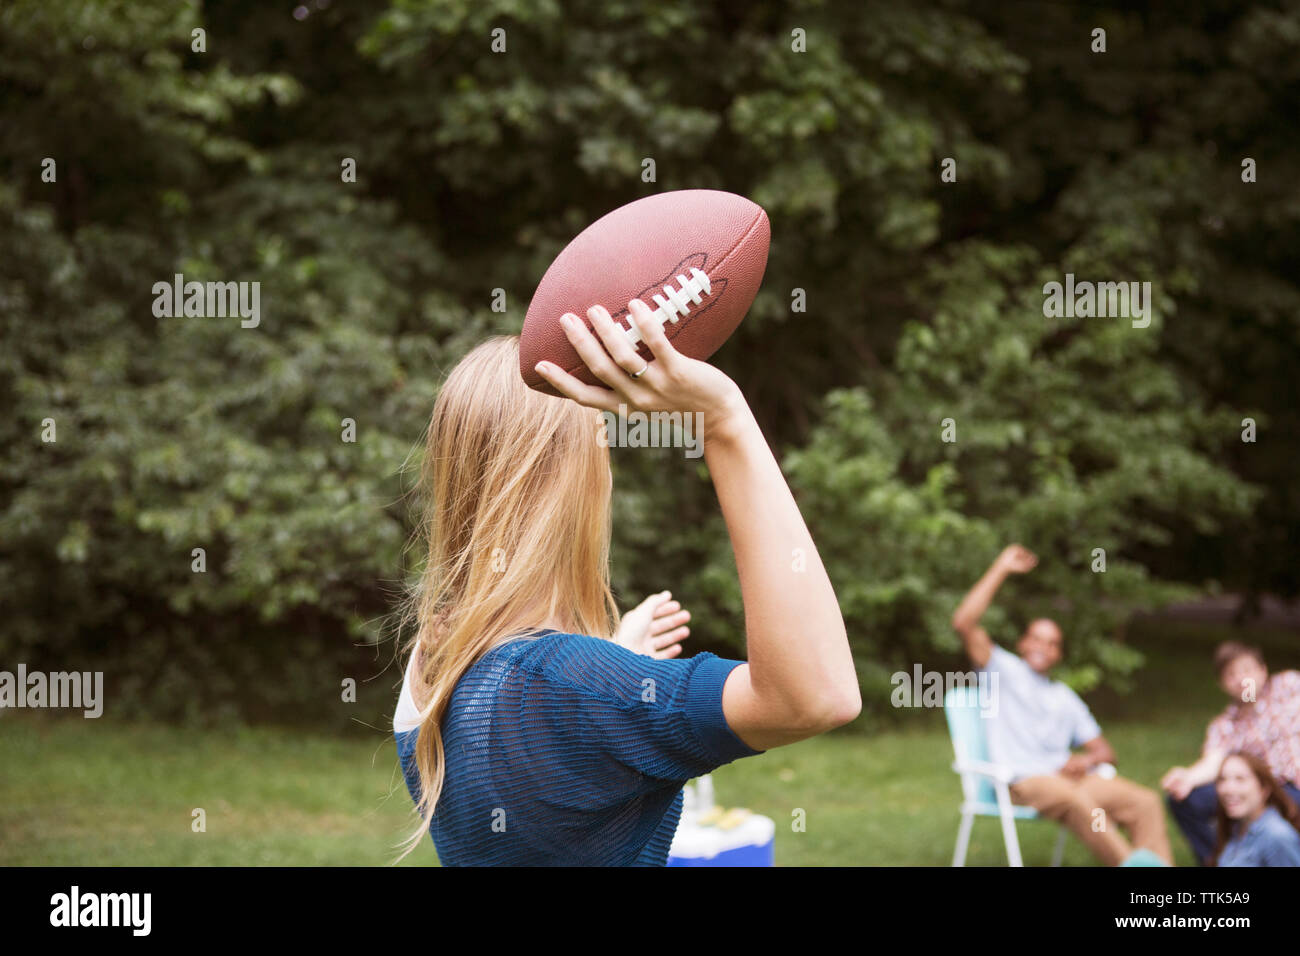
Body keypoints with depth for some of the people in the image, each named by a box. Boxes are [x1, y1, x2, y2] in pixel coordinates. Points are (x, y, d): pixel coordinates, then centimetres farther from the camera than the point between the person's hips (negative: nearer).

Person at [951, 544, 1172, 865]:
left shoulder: (1065, 698, 31)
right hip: (1021, 780, -5)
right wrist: (1000, 569, 1)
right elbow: (964, 622, -1)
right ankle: (1129, 865, -46)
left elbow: (1104, 750, 25)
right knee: (1078, 801, -38)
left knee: (1146, 802, -20)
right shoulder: (1005, 670, 16)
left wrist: (1087, 760, 0)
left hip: (1068, 777, 5)